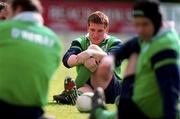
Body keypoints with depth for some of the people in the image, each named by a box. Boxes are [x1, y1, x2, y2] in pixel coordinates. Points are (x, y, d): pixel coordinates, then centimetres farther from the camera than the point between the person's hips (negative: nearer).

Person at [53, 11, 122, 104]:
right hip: (88, 86, 1)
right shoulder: (80, 42, 14)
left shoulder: (114, 43, 8)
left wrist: (91, 53, -33)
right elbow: (67, 60, -7)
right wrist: (84, 59, -30)